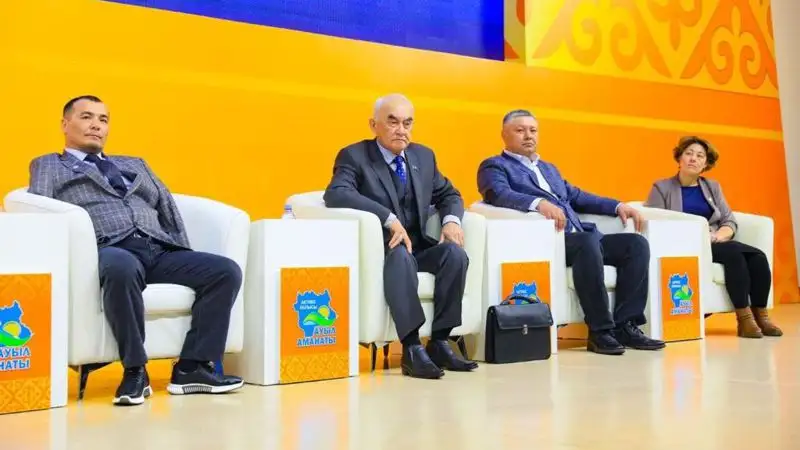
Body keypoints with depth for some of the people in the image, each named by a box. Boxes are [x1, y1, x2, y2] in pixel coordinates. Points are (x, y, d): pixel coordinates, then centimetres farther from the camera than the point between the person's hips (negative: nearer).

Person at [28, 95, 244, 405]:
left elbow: (166, 206, 23)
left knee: (226, 271, -19)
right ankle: (135, 370, -27)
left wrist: (184, 258, 6)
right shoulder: (48, 166, 22)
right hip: (110, 250, -5)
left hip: (159, 250, 5)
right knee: (123, 268, -42)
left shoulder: (135, 164, 34)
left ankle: (192, 366, -17)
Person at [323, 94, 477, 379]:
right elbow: (336, 194, -22)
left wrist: (452, 220, -4)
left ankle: (439, 342, -17)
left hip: (419, 247, 6)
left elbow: (449, 195, 22)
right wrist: (389, 218, -32)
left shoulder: (424, 156, 14)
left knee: (455, 254, -23)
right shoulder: (354, 156, -4)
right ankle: (412, 348, -35)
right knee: (400, 255, -37)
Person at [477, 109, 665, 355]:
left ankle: (624, 325, -13)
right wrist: (539, 203, -32)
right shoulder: (494, 166, 7)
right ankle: (600, 330, -27)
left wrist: (618, 206, 13)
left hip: (580, 238, 8)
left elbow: (576, 196, 28)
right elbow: (500, 195, -13)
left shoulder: (549, 168, 33)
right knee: (589, 242, -35)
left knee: (636, 243, -11)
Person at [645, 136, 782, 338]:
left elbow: (730, 221, 13)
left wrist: (718, 236, -11)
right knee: (734, 252, -31)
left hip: (715, 244, 6)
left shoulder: (712, 187, 19)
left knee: (758, 255, -22)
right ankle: (744, 318, -28)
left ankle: (760, 315, -18)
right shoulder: (661, 188, 4)